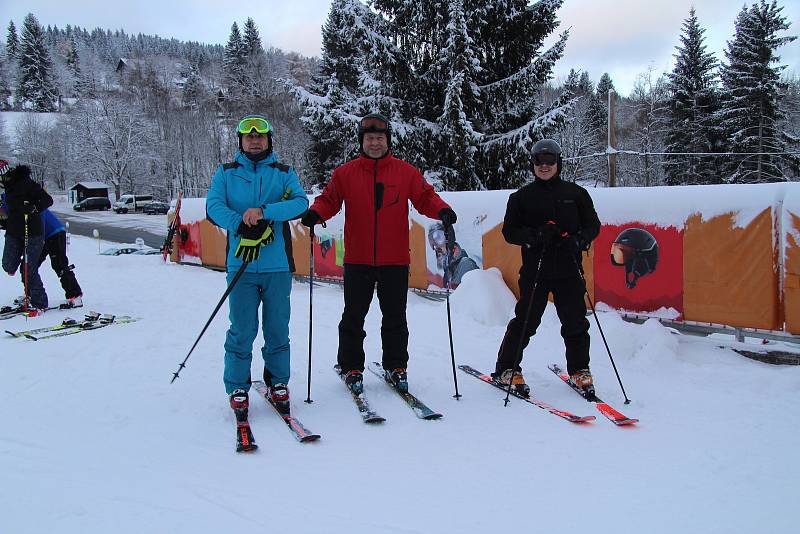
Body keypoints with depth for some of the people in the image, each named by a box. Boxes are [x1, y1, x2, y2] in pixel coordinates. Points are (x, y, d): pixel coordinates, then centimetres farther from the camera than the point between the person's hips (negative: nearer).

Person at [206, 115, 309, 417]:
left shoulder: (284, 173, 11)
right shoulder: (226, 173, 12)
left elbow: (300, 203, -6)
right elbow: (213, 206, -4)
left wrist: (264, 211, -21)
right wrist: (243, 226, -21)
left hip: (278, 266, 1)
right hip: (241, 265, 0)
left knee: (278, 330, 7)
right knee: (242, 331, 0)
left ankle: (278, 383, 23)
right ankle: (237, 388, 14)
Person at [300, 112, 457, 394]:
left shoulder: (406, 172, 3)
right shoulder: (345, 173, 3)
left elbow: (425, 197, 5)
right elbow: (329, 200, 4)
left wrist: (442, 210, -14)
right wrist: (315, 212, -16)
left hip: (395, 260, 1)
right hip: (357, 261, 0)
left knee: (395, 318, 10)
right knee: (353, 317, 7)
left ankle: (396, 367, 24)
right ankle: (351, 368, 20)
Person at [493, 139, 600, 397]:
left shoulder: (576, 193, 10)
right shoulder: (522, 196, 6)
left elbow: (593, 225, 10)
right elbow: (509, 231, 3)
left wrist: (579, 240, -11)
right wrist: (534, 235, -16)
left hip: (569, 270, 2)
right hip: (535, 271, -2)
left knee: (575, 322, 6)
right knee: (526, 321, -1)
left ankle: (579, 370, 23)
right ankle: (506, 369, 13)